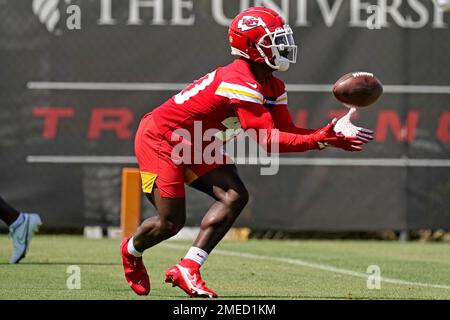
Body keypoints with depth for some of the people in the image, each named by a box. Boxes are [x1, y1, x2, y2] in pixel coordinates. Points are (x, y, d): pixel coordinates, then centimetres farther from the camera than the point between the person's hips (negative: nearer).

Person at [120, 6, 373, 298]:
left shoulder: (272, 87, 0)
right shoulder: (242, 83, -30)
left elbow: (287, 131, -2)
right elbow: (266, 139, -31)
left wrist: (332, 135, -17)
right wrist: (319, 140, -34)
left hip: (194, 148, 9)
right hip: (160, 139, -9)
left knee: (235, 197, -11)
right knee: (171, 223, -9)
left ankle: (187, 269, -10)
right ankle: (132, 251, 25)